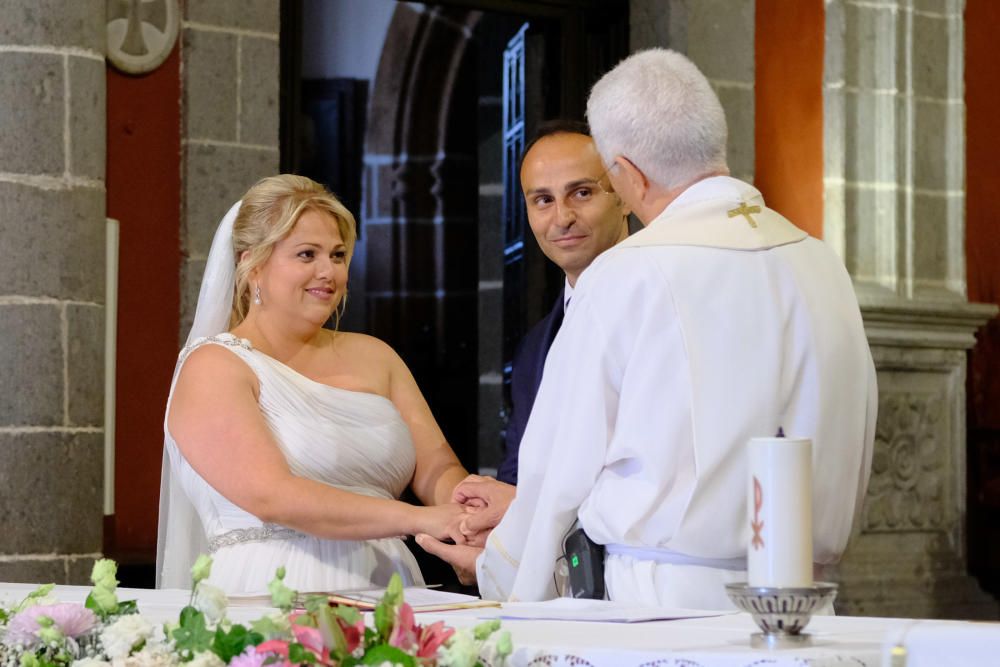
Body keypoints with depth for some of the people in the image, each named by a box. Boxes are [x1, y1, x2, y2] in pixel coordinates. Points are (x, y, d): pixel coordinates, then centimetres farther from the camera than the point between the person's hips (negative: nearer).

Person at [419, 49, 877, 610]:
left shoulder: (624, 277, -7)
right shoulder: (823, 264, 7)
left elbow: (563, 466, 2)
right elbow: (853, 464, 13)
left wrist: (498, 570, 19)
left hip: (668, 601, -5)